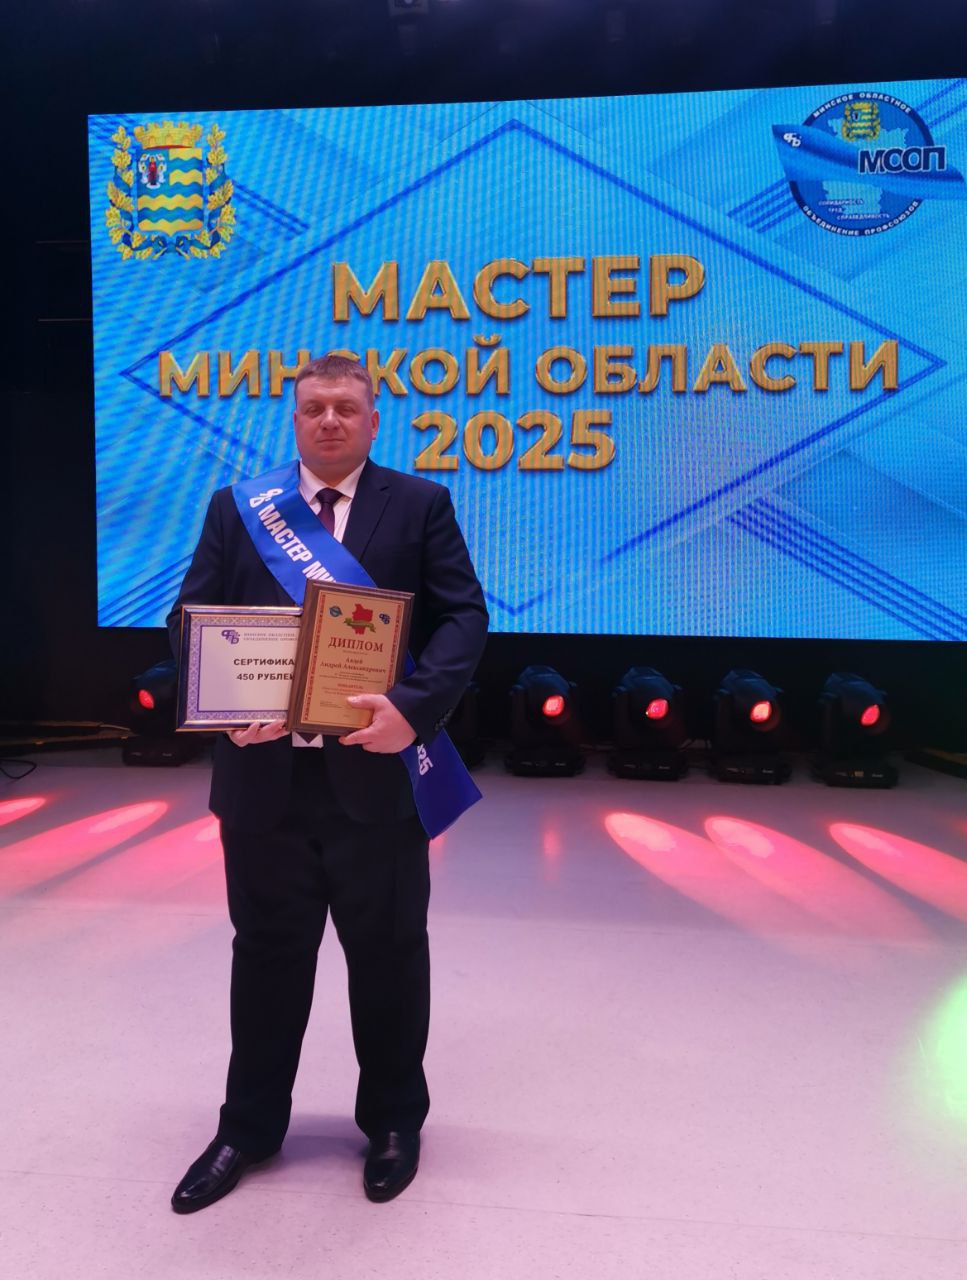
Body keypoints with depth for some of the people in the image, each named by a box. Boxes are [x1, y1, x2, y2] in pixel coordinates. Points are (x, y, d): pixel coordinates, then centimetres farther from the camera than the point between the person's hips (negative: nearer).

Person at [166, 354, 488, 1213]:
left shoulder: (422, 505, 2)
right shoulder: (235, 507, 9)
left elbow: (463, 617, -5)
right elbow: (191, 618, 5)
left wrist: (415, 706, -22)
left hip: (377, 771, -2)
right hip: (265, 772, 2)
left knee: (388, 954, 13)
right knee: (267, 953, 17)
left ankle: (394, 1123, 36)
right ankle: (249, 1128, 37)